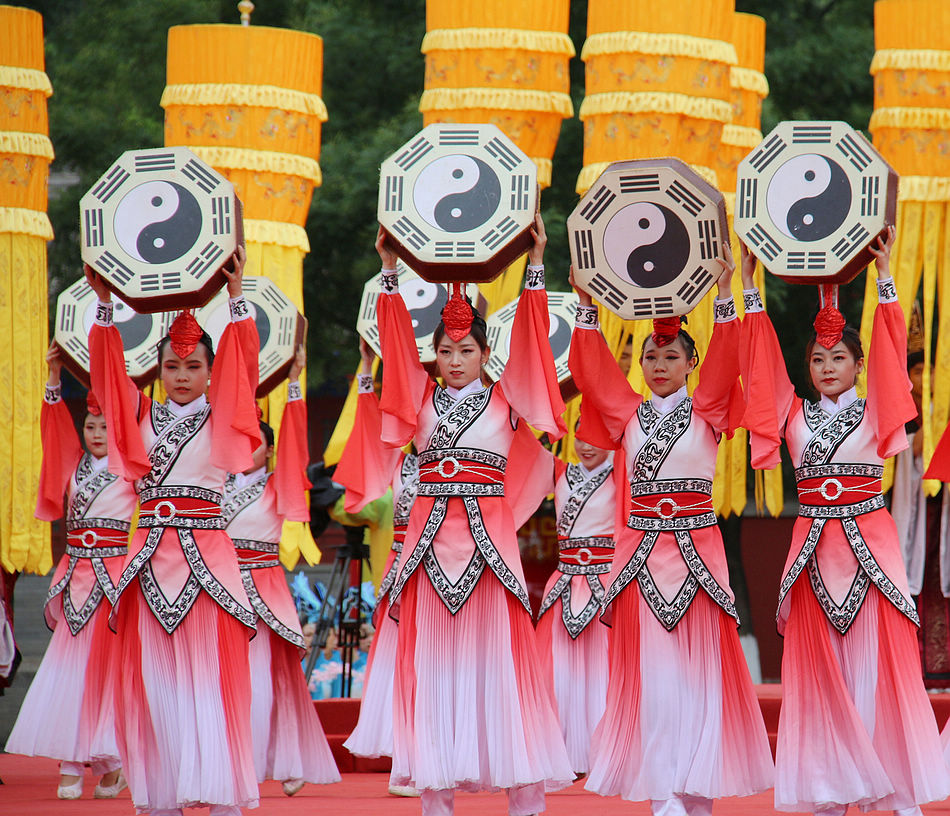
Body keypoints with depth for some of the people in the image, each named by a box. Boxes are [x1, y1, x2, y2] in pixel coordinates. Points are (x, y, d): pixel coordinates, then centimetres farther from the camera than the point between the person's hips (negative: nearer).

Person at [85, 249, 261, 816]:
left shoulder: (222, 419, 6)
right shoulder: (142, 417, 13)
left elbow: (244, 367, -7)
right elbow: (108, 368, 5)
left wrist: (236, 296, -14)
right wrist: (104, 303, -3)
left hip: (206, 556, -3)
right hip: (152, 559, 3)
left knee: (210, 677, -6)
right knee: (153, 679, 1)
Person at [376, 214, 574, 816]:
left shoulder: (506, 399, 7)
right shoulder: (423, 398, 12)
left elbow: (530, 337, 2)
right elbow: (397, 335, 8)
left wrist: (535, 264, -2)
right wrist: (391, 269, 3)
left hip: (489, 535, -2)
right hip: (432, 536, 2)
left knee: (497, 654, -5)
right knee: (432, 658, 1)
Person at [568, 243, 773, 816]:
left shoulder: (706, 411, 4)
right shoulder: (629, 413, 11)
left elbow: (724, 362, -9)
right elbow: (592, 366, 4)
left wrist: (725, 293, -17)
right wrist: (587, 306, -3)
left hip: (695, 546, -2)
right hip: (641, 547, 3)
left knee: (696, 662, -4)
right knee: (645, 665, -1)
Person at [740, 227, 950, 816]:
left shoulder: (876, 410, 4)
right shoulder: (795, 414, 10)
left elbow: (891, 349, -5)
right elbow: (761, 361, 6)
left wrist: (885, 278, -10)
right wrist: (750, 288, 3)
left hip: (869, 540, -3)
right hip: (814, 543, 3)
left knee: (878, 658, -5)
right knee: (819, 668, 1)